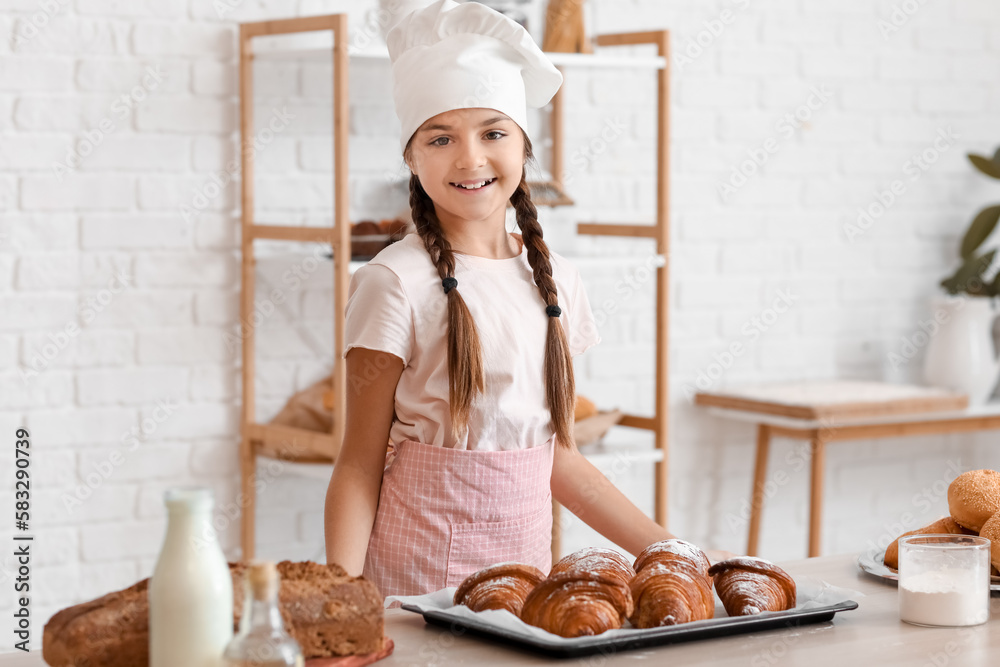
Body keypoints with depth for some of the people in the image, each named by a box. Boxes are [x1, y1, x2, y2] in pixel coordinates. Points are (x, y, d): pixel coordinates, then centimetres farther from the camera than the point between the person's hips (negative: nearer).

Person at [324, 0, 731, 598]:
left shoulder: (554, 280, 6)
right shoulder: (399, 284, -9)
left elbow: (558, 458, 13)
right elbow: (360, 466, -8)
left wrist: (671, 551, 11)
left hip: (527, 568, 5)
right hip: (416, 581, -4)